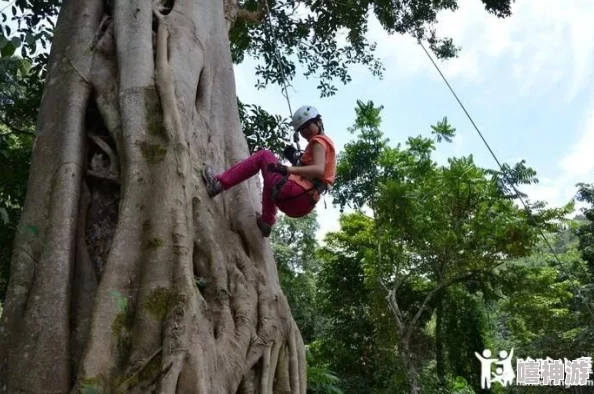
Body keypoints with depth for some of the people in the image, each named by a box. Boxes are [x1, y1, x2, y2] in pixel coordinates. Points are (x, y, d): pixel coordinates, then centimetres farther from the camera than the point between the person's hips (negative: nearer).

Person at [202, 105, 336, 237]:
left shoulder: (319, 140, 1)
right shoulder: (325, 142, 28)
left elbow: (319, 170, -19)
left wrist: (288, 169, -27)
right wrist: (296, 160, 14)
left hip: (299, 194, -10)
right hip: (302, 203, 10)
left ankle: (220, 183, -8)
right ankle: (267, 221, 33)